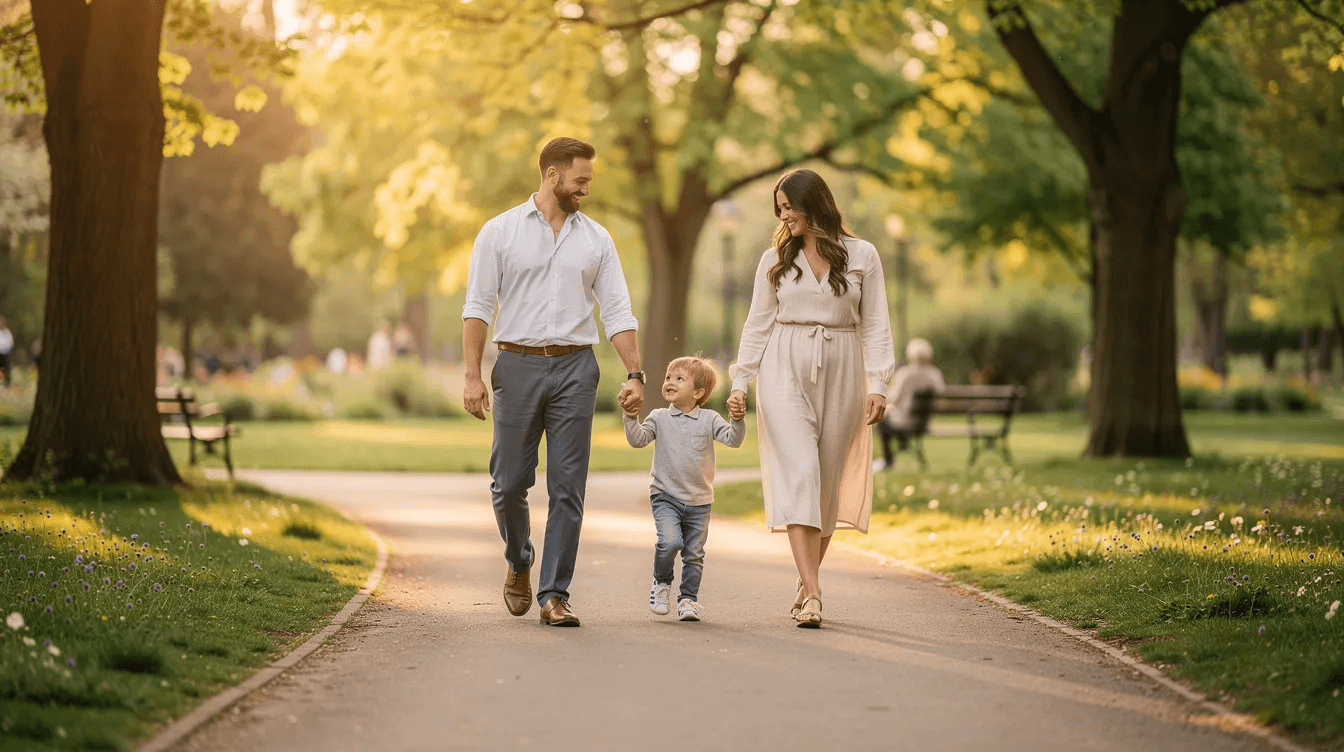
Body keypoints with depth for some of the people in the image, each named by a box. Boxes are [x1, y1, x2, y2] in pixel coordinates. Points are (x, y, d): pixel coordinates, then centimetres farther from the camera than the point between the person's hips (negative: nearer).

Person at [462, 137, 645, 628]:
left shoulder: (596, 238, 10)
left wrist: (634, 373, -4)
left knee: (568, 487, -4)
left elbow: (617, 311, 7)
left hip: (574, 368, 1)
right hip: (518, 366, -1)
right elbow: (478, 307, 0)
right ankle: (518, 563, 31)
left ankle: (554, 595, 0)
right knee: (510, 482, 2)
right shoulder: (500, 232, 3)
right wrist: (472, 375, -9)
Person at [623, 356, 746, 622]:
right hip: (666, 496, -1)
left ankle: (689, 598, 21)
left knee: (694, 553, 5)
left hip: (699, 500, 1)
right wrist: (632, 418, -20)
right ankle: (661, 583, 3)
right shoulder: (659, 418, 3)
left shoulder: (709, 420, 2)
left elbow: (733, 440, -6)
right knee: (669, 541, -21)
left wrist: (738, 421, -24)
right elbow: (638, 440, -5)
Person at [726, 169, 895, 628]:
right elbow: (758, 324, 11)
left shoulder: (862, 256, 4)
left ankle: (805, 584, 17)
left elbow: (874, 325, 4)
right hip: (785, 373, 0)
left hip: (839, 374, 0)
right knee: (798, 474, -14)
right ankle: (812, 596, -20)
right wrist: (740, 383, 6)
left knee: (828, 482, 2)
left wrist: (877, 384, -4)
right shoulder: (775, 260, 8)